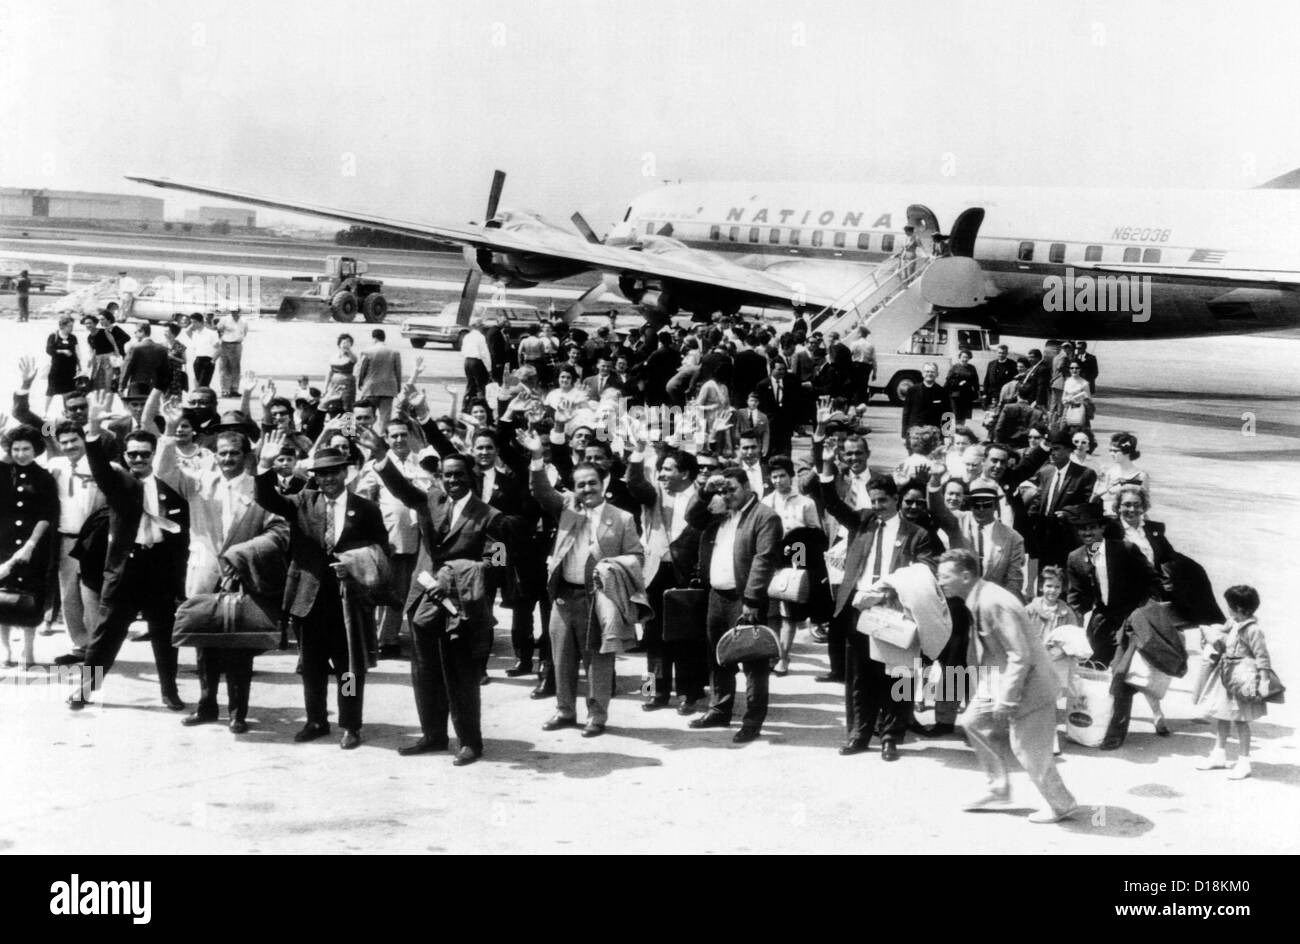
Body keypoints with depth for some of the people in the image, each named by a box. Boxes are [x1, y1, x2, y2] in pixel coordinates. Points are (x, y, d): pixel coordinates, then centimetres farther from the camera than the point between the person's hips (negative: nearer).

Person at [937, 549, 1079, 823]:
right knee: (977, 721, 13)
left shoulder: (993, 604, -27)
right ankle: (999, 791, 24)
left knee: (1027, 748, -2)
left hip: (1027, 681, -10)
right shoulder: (976, 600, 2)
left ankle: (1063, 805, 17)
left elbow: (1020, 656, -26)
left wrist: (1006, 699, -23)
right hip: (1001, 677, 10)